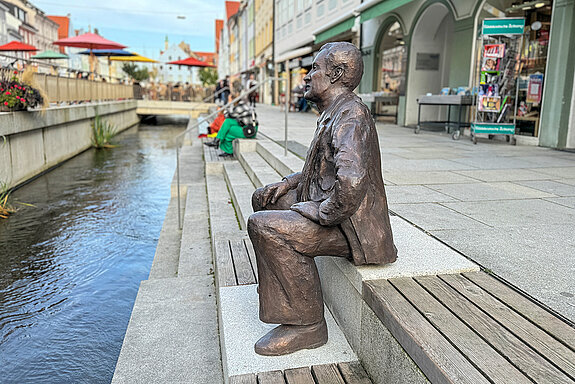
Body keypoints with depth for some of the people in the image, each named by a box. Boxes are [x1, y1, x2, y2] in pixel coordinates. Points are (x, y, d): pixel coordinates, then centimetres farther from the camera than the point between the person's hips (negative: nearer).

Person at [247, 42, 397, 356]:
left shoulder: (351, 115, -20)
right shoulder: (332, 113, 14)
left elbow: (351, 182, -37)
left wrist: (321, 212, -21)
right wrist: (288, 183, 11)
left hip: (350, 226, -11)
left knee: (264, 225, -24)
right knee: (264, 199, 15)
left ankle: (307, 325, -10)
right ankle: (279, 291, 23)